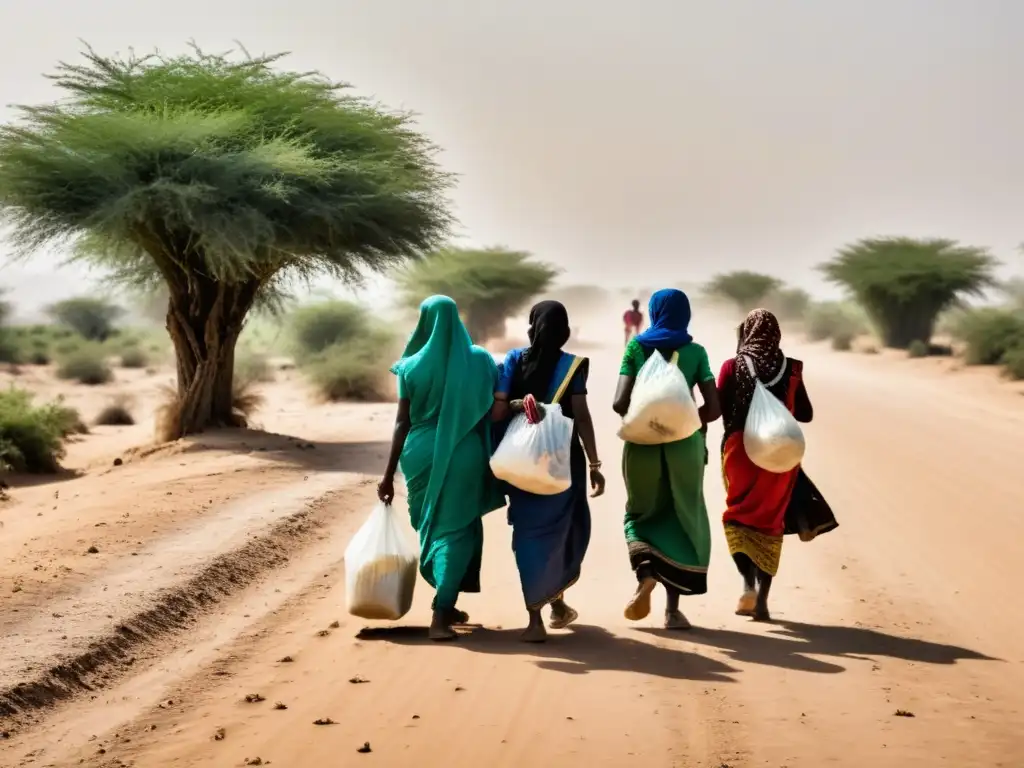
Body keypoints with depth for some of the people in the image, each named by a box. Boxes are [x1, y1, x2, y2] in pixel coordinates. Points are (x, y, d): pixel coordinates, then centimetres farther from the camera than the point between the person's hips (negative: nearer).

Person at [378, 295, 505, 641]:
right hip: (465, 454, -1)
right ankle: (441, 613, -9)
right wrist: (491, 459, 11)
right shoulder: (481, 360, 1)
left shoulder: (412, 366, -1)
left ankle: (446, 606, 25)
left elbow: (403, 423, -2)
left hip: (422, 453, 1)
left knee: (431, 528, 18)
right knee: (457, 529, 4)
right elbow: (495, 412, 1)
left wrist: (389, 475, 1)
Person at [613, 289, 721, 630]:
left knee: (642, 513, 19)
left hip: (642, 443, 0)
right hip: (684, 445, 0)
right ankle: (673, 608, 5)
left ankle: (645, 572, -11)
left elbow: (620, 403, -8)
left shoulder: (636, 346, 1)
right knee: (683, 520, 11)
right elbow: (713, 408, -6)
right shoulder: (695, 351, 1)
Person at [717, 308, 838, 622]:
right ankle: (762, 599, 5)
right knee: (770, 523, 10)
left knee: (739, 517, 12)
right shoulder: (791, 369, -1)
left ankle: (749, 584, -11)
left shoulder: (732, 367, -5)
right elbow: (805, 414, 5)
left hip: (740, 451, -1)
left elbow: (717, 411, -8)